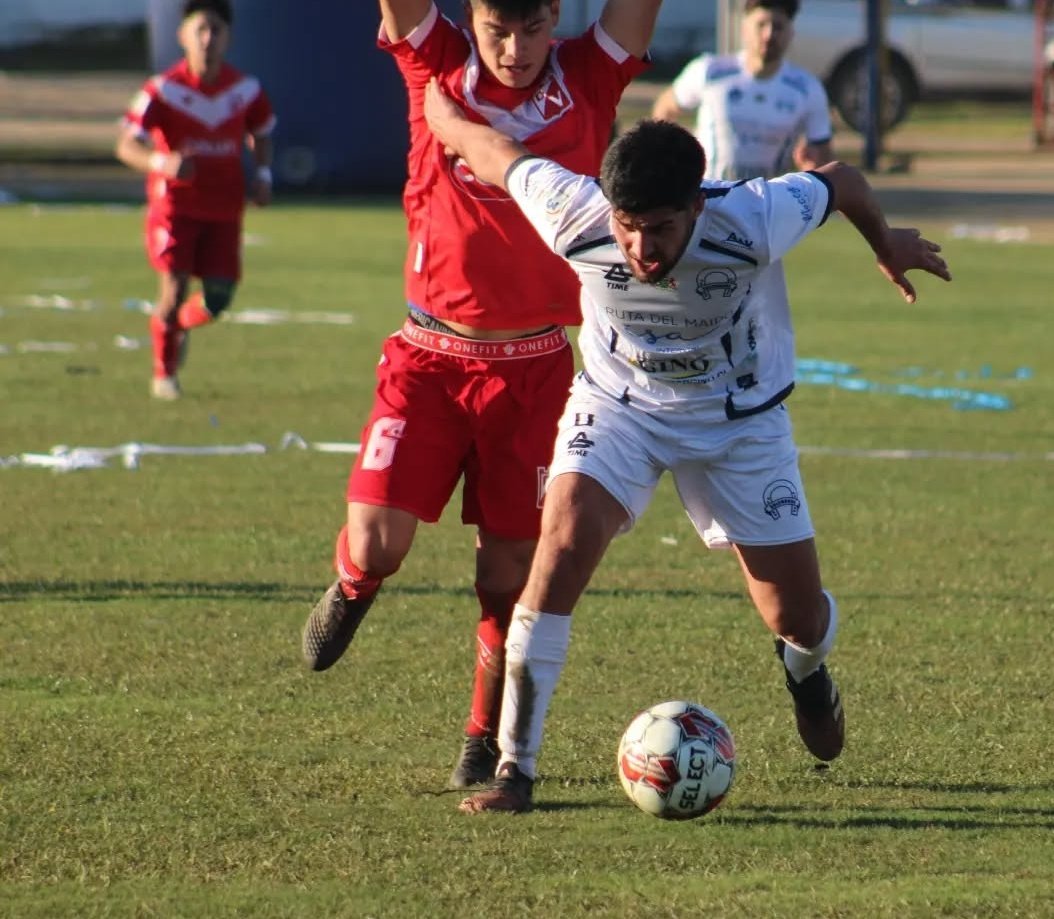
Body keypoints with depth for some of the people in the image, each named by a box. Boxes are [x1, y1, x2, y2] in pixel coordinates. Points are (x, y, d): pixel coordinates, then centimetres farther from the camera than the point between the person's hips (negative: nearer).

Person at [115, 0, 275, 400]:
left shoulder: (246, 90, -1)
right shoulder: (162, 90, -12)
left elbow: (261, 134, 19)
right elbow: (126, 146, -16)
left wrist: (263, 175, 1)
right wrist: (163, 164, -36)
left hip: (224, 207, 3)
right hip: (174, 203, -3)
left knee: (217, 298, -1)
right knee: (174, 288, -13)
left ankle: (178, 325, 36)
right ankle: (163, 374, 9)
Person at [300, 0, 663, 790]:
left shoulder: (589, 81, -1)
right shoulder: (436, 69, -3)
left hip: (533, 368, 0)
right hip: (430, 358, 0)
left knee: (510, 572, 1)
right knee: (377, 541, -11)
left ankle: (486, 743, 19)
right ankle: (352, 590, 25)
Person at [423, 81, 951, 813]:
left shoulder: (753, 223, -35)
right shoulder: (574, 217, -33)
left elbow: (841, 181, -13)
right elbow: (490, 150, -14)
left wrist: (888, 246, 7)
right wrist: (440, 103, 8)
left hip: (740, 417, 0)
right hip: (619, 403, 0)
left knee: (798, 619, 3)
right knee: (566, 541, -26)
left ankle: (806, 669, 45)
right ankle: (514, 770, -19)